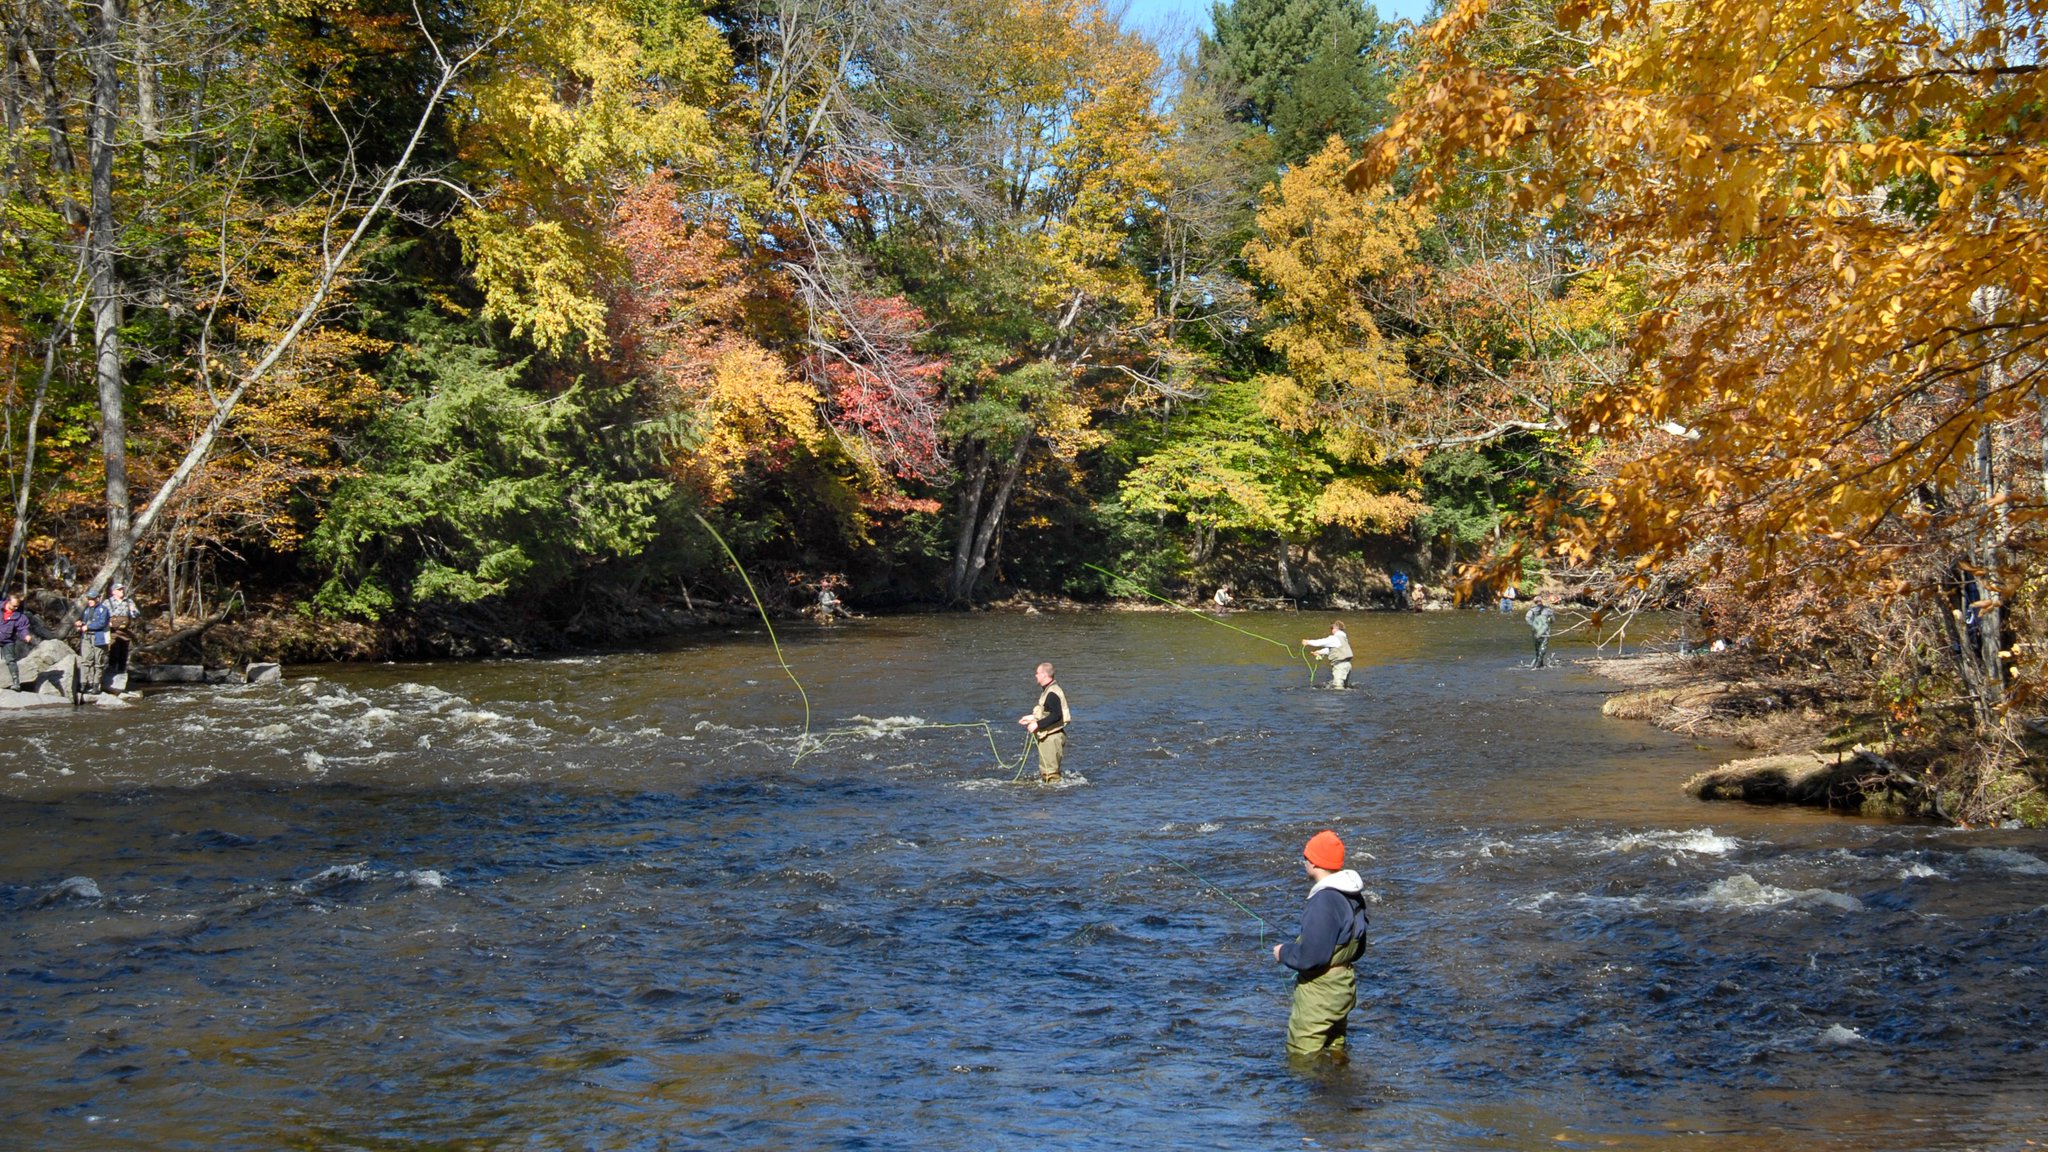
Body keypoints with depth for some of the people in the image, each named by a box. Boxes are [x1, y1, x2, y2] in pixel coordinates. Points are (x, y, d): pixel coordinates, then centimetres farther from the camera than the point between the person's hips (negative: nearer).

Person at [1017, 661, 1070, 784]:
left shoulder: (1052, 693, -20)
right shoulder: (1048, 690, 14)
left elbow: (1056, 715, -29)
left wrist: (1037, 724, -26)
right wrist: (1032, 718, 21)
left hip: (1052, 736, -11)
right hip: (1047, 736, 11)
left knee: (1050, 772, -7)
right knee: (1044, 770, 19)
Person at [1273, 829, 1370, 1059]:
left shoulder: (1324, 901, -25)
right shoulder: (1352, 895, 5)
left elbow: (1311, 956, -28)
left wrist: (1284, 952, -8)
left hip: (1320, 992, -10)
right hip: (1344, 987, 10)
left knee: (1301, 1057, -1)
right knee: (1334, 1052, 20)